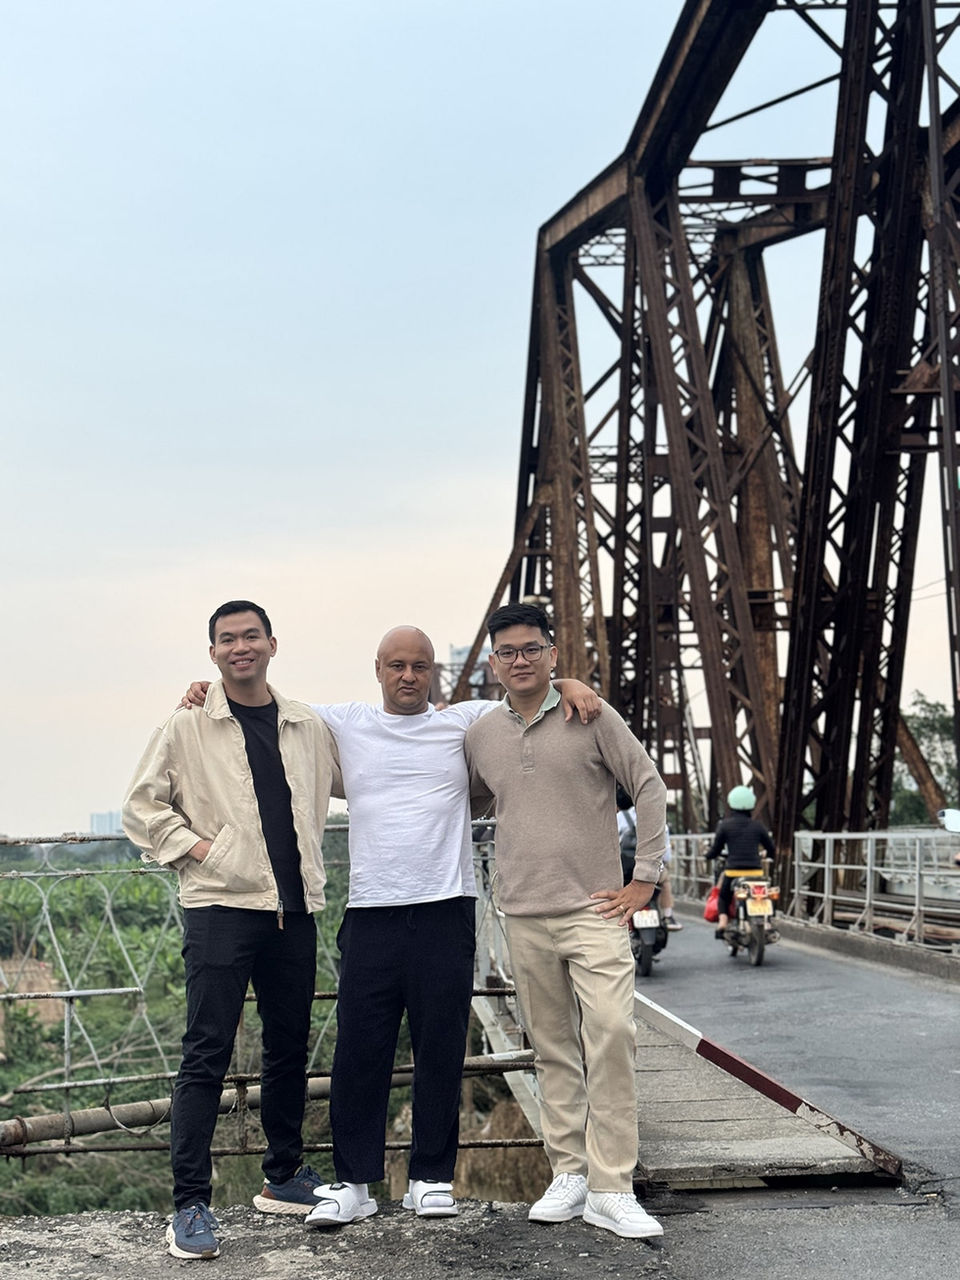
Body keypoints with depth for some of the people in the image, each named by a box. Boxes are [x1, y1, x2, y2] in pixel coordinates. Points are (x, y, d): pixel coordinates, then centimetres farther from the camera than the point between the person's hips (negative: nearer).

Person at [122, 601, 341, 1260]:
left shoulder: (310, 728, 11)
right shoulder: (187, 727, 1)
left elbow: (357, 781, 28)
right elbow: (142, 805, 2)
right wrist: (192, 846, -8)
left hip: (294, 908, 4)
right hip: (221, 905, -4)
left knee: (290, 1046, 12)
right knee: (207, 1052, -7)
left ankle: (284, 1176, 27)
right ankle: (191, 1203, -4)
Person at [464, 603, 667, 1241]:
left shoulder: (590, 715, -1)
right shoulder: (480, 735, 9)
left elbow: (650, 787, 0)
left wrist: (644, 879, -3)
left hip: (593, 909, -3)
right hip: (525, 918, 4)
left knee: (612, 1038, -13)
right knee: (553, 1051, 8)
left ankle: (612, 1189, -10)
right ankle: (569, 1174, 17)